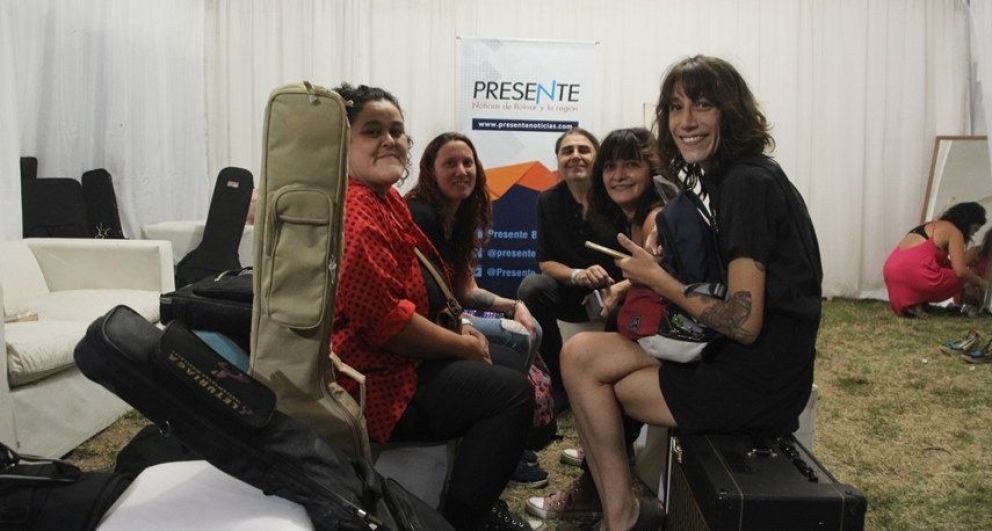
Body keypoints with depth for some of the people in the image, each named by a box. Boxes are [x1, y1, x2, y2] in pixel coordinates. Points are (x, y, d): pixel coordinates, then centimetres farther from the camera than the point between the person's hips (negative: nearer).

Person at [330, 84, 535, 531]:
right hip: (370, 381, -11)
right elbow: (386, 320, -28)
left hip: (391, 355, 11)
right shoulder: (354, 212, -23)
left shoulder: (387, 199, 12)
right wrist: (464, 346, -14)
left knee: (508, 361, 18)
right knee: (511, 392, -12)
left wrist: (457, 328, 6)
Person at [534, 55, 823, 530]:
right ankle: (597, 485, 22)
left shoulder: (748, 183, -19)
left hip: (755, 381, -9)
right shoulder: (728, 177, 11)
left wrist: (657, 278, -12)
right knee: (581, 352, 6)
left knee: (586, 368, -4)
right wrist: (670, 261, 0)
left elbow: (744, 323, -23)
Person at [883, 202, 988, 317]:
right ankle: (916, 304, -2)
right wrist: (979, 282, 13)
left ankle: (906, 302, 9)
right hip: (911, 272, -8)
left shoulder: (935, 225, 28)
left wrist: (971, 274, 35)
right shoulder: (954, 231, 2)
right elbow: (960, 271, -6)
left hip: (891, 270, 8)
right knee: (959, 279, 12)